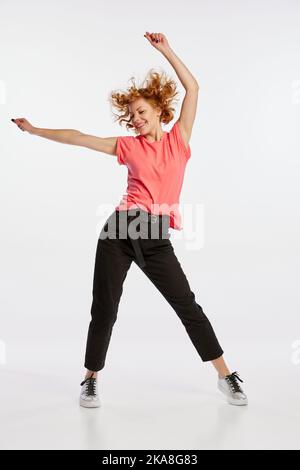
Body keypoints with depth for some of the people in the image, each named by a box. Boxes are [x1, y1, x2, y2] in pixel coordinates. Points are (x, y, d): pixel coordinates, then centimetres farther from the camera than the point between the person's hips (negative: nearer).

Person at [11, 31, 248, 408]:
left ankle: (226, 377, 15)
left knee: (187, 305, 2)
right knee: (104, 308, 5)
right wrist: (34, 129, 15)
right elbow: (78, 138, 13)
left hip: (157, 239, -1)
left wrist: (166, 50, 6)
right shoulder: (128, 146, 11)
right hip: (120, 231, 1)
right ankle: (91, 380, 24)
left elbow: (192, 87, 7)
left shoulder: (178, 139, 11)